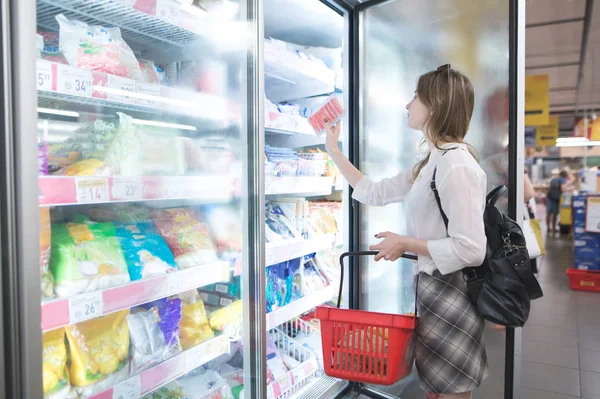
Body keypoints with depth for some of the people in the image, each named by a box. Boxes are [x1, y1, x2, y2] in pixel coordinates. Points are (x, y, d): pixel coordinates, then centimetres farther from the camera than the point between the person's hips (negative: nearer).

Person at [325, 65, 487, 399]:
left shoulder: (457, 165, -20)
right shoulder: (431, 164, 10)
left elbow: (470, 249, -26)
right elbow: (374, 193, 17)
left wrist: (405, 244, -15)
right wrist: (334, 152, 19)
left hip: (450, 298, -9)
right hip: (432, 291, 9)